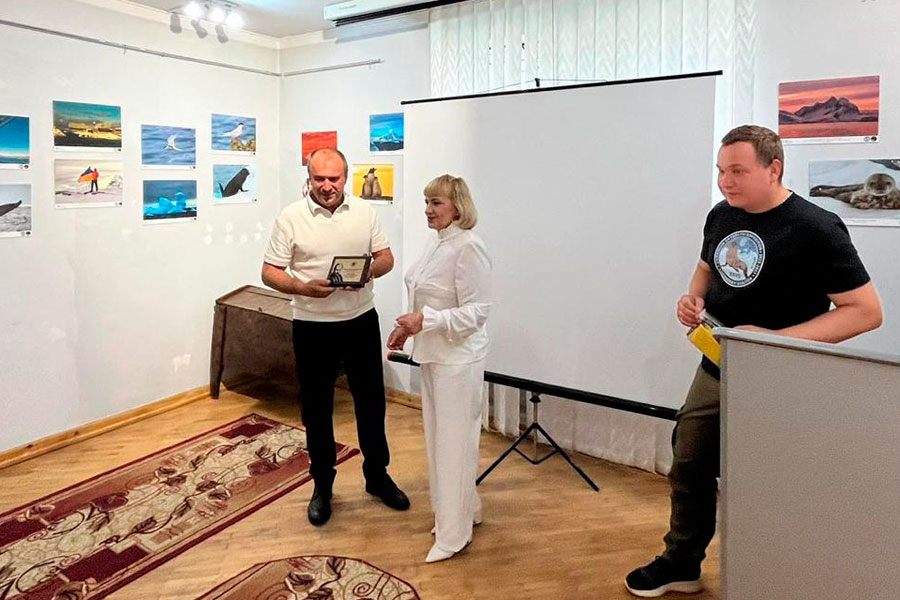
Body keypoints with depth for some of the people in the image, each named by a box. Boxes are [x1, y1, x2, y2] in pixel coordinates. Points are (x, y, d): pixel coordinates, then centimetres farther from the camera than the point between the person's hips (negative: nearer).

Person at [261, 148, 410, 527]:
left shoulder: (365, 211, 2)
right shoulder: (291, 218, -7)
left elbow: (386, 257, 7)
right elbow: (270, 273, -6)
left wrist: (369, 271, -15)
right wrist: (304, 288, -24)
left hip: (361, 321, 2)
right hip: (312, 327, -2)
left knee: (371, 402, 12)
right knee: (316, 409, 10)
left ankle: (377, 476, 32)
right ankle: (322, 485, 28)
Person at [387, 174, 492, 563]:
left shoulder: (468, 247, -18)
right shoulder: (436, 243, 8)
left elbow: (477, 310, -21)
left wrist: (426, 320, -26)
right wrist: (408, 326, 12)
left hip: (458, 359, -9)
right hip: (433, 354, 9)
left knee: (454, 441, 2)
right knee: (439, 436, 18)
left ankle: (453, 534, 18)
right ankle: (467, 509, 36)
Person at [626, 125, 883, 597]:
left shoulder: (815, 229, -18)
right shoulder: (721, 216, 1)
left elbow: (867, 311, -18)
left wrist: (777, 338, -27)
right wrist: (694, 297, -3)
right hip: (713, 372, 7)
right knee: (688, 467, 15)